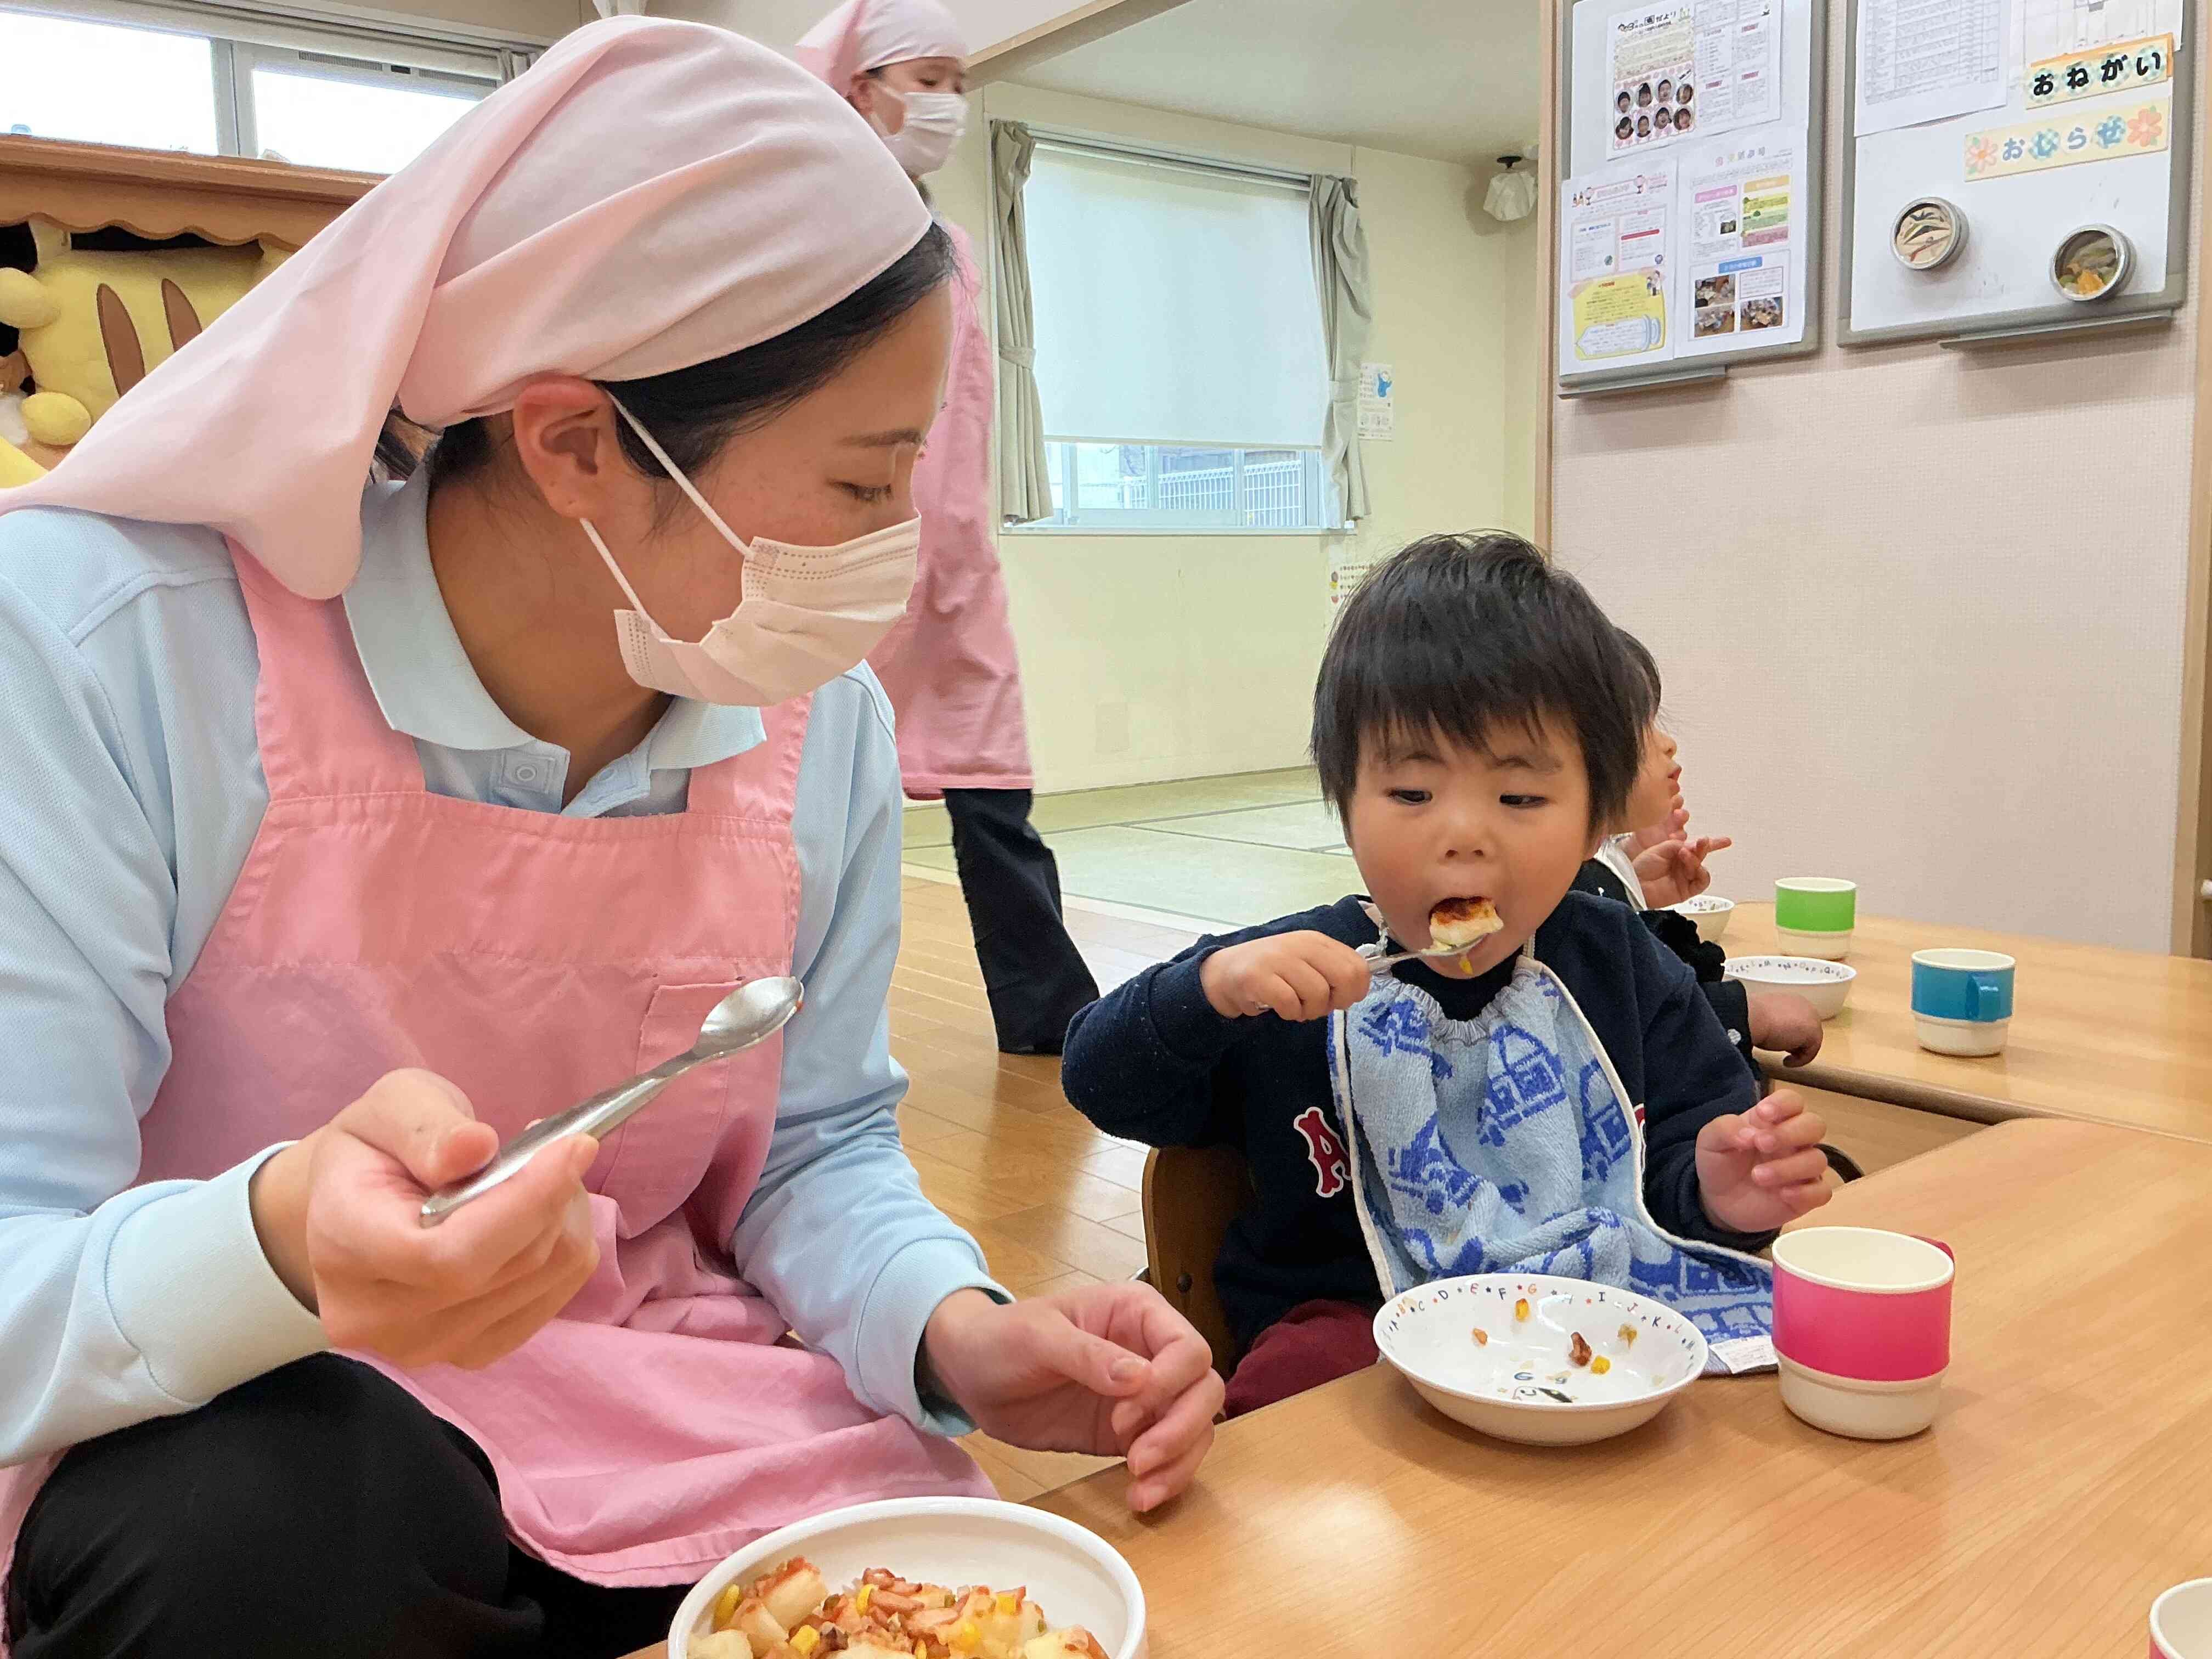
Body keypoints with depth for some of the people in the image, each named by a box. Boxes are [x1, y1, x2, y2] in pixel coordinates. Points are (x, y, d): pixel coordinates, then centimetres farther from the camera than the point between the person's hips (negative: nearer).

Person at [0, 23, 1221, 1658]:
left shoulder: (823, 725, -7)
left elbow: (817, 1150, 2)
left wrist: (953, 1330, -18)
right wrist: (283, 1247, -43)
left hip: (692, 1447, 4)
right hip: (245, 1460, -2)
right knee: (273, 1513, -33)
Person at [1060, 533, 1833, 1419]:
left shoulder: (1622, 970, 3)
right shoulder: (1295, 979, -5)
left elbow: (1689, 1135, 9)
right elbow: (1101, 1084, -5)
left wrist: (1718, 1191, -17)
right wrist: (1209, 988, -24)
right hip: (1355, 1319, -3)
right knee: (1301, 1378, -35)